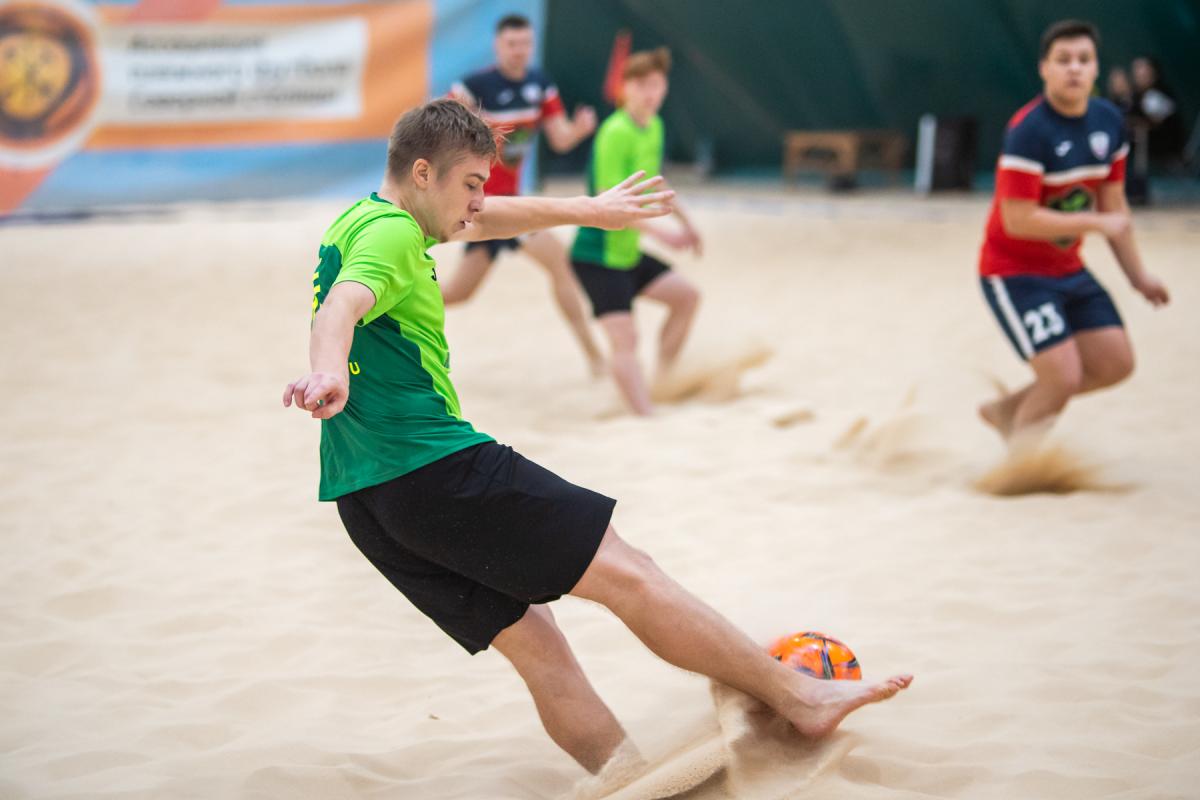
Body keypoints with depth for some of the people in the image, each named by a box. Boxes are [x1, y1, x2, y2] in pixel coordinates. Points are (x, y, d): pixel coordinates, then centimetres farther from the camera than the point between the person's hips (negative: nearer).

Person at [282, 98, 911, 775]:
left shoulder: (365, 221, 20)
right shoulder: (391, 233, -10)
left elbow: (482, 221, 35)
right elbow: (343, 305, -31)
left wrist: (587, 209, 43)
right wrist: (328, 370, -52)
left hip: (366, 501, 10)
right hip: (435, 465, -10)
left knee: (537, 644, 5)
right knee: (626, 574, -4)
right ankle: (799, 696, 1)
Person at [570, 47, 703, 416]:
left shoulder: (654, 127, 7)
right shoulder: (615, 133, -21)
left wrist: (685, 222, 33)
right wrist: (661, 233, -29)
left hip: (628, 251, 10)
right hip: (598, 255, -9)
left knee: (686, 295, 14)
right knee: (624, 339, -15)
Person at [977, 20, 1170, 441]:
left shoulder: (1108, 120, 0)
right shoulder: (1028, 131, -23)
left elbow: (1113, 202, 10)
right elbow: (1018, 220, -27)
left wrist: (1137, 273, 10)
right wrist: (1097, 223, -22)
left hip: (1068, 268, 8)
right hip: (1015, 272, -8)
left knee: (1115, 364, 5)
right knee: (1063, 377, -15)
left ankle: (1008, 409, 24)